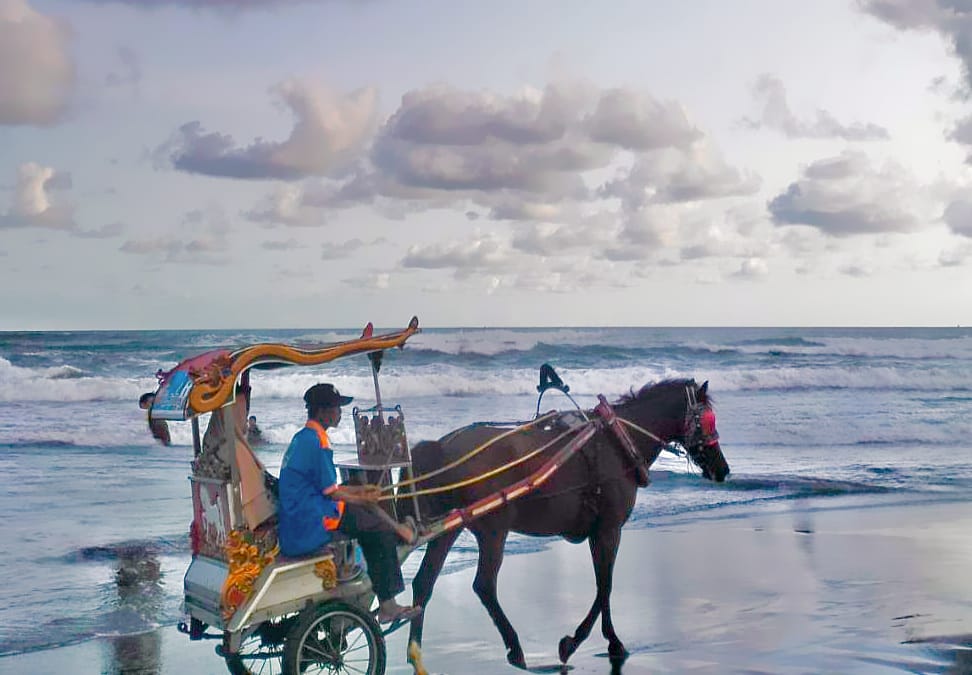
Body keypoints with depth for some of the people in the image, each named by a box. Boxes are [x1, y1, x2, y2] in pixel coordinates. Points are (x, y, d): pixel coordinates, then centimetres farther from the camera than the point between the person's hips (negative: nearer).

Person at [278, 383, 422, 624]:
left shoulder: (302, 438, 14)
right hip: (310, 525, -10)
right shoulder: (317, 442, -17)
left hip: (296, 519, 10)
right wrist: (363, 498, 3)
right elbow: (331, 493, -14)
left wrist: (359, 490, 22)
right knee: (382, 532, -4)